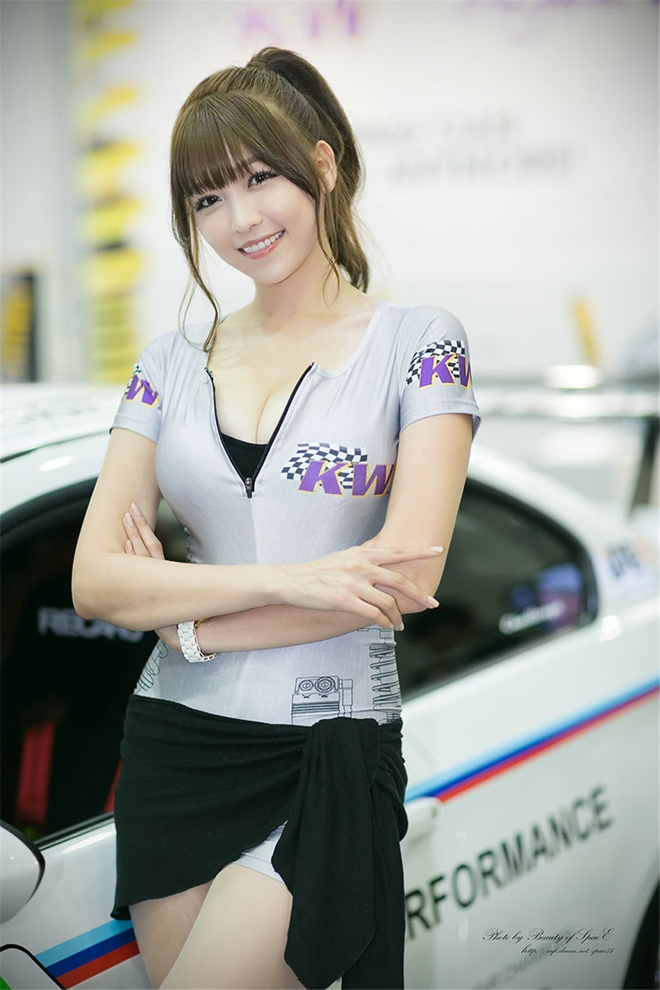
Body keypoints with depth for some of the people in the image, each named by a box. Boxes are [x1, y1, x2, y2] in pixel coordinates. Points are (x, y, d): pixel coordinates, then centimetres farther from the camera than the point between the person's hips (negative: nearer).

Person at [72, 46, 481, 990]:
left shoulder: (418, 341, -3)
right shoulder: (173, 362, 7)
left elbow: (407, 577, -13)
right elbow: (94, 581, -1)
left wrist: (186, 618, -7)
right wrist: (283, 580, -16)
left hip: (329, 754, -4)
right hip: (174, 746, 4)